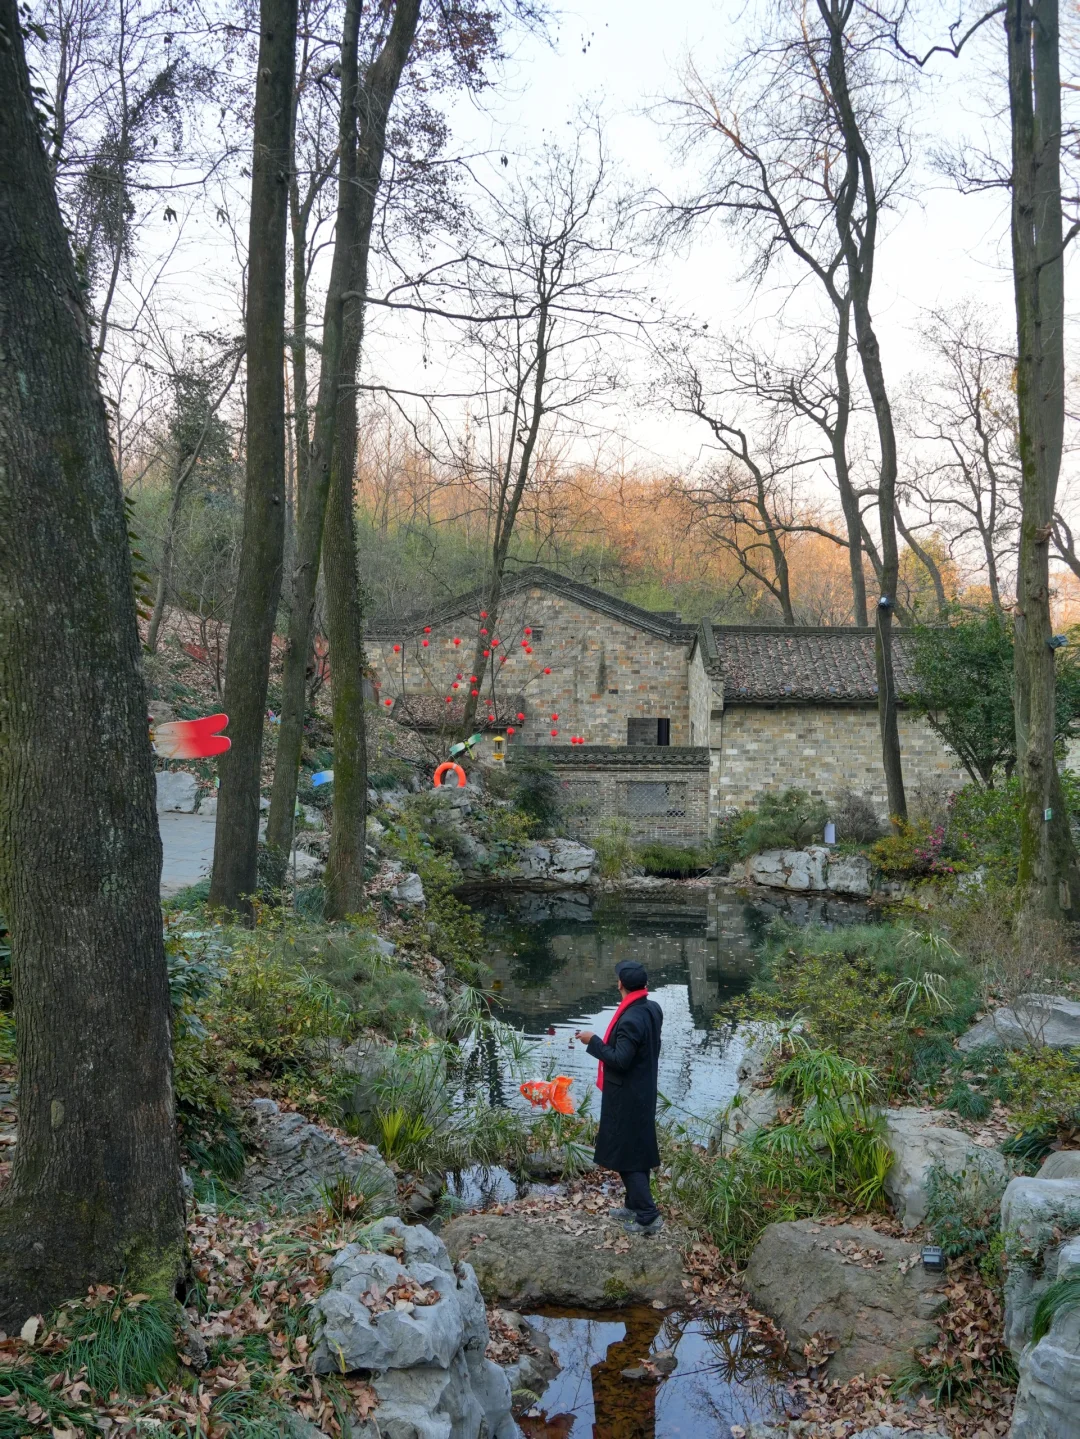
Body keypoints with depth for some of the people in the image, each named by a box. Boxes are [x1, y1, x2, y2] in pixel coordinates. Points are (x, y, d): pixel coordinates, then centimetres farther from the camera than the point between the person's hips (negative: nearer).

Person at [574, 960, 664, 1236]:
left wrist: (593, 1041, -19)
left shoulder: (630, 1020, -29)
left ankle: (648, 1216, 5)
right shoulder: (653, 1009, -1)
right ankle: (636, 1205, 33)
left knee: (626, 1154, 2)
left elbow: (620, 1060, -28)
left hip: (626, 1098, -9)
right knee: (639, 1150, 20)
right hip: (644, 1092, 9)